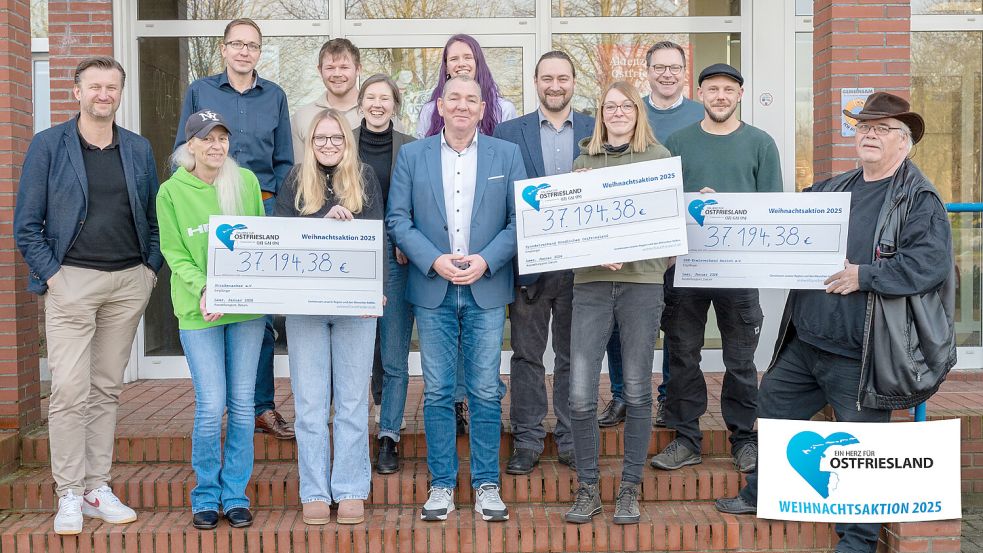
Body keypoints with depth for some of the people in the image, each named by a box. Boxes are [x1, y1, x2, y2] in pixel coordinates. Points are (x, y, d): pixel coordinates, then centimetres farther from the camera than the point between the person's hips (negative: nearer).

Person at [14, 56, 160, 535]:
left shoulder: (139, 149, 11)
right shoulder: (48, 145, 1)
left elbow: (153, 217, 16)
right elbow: (26, 224, -1)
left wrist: (152, 267, 4)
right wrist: (50, 274, -8)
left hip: (129, 282, 4)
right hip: (72, 281, -3)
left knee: (107, 390, 9)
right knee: (69, 391, -7)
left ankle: (98, 488, 17)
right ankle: (69, 495, 4)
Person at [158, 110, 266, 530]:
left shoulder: (246, 181, 4)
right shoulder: (172, 191, 0)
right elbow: (175, 253, -1)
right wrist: (202, 290, -18)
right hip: (198, 310, -2)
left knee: (242, 403, 5)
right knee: (211, 405, -6)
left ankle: (235, 494, 18)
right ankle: (206, 496, 13)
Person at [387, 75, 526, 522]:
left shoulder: (507, 155, 6)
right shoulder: (412, 155, 6)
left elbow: (521, 220, 2)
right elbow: (397, 219, 2)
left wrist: (486, 260, -12)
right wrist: (434, 260, -12)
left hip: (487, 289, 0)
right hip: (433, 290, 0)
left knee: (486, 392, 3)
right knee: (437, 392, 5)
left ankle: (487, 484, 14)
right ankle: (441, 484, 15)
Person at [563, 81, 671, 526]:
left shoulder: (659, 157, 7)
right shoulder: (584, 161, 14)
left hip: (641, 279, -1)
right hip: (590, 281, 2)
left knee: (637, 392, 4)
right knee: (580, 395, -4)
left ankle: (630, 489, 17)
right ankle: (588, 489, 12)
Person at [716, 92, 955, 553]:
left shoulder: (920, 201, -7)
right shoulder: (832, 190, 14)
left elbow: (929, 263, -19)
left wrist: (863, 276, -24)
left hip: (860, 355, -7)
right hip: (803, 341, 8)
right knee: (773, 404, 20)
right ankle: (761, 493, 40)